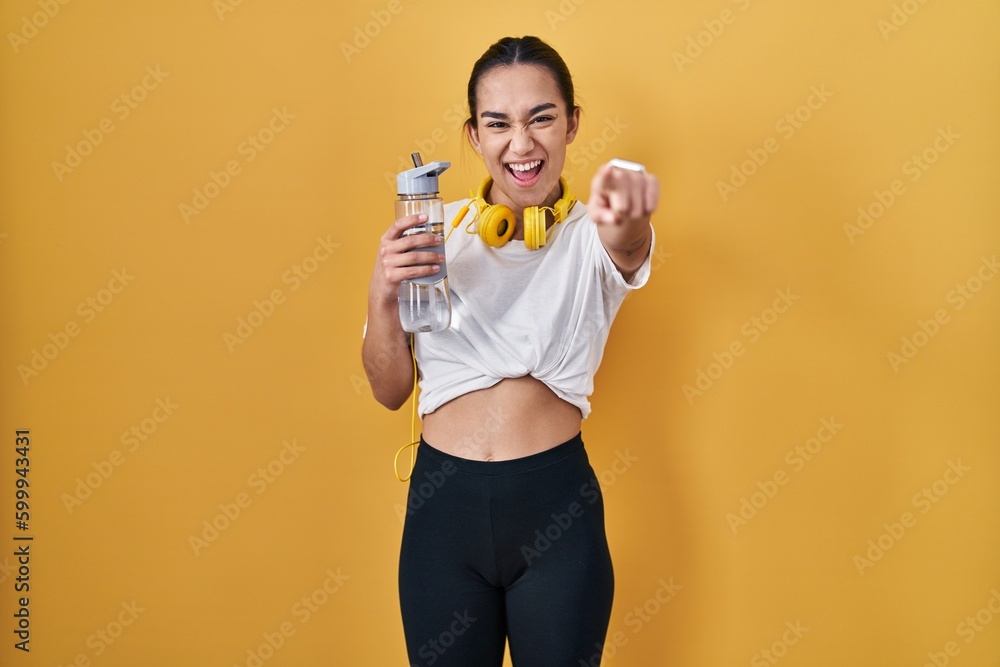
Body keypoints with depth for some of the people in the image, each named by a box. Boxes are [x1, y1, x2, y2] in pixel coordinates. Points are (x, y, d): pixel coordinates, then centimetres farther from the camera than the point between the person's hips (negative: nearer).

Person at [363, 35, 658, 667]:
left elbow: (627, 250, -27)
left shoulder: (589, 234, -1)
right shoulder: (436, 232, 2)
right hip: (443, 504, 2)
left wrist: (628, 220, -51)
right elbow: (390, 390, 6)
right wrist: (383, 295, -13)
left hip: (557, 508, -1)